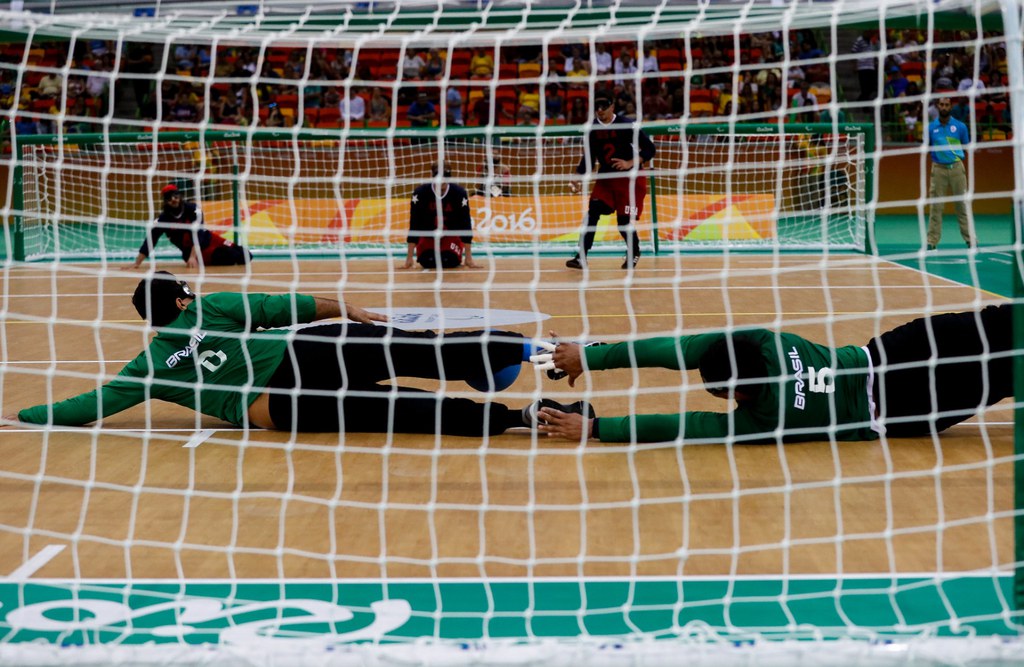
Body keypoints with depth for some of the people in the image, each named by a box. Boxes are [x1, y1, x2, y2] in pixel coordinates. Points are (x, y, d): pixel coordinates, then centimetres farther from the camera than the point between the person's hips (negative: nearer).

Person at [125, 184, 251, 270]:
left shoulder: (193, 209, -17)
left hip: (209, 240, 1)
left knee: (244, 257, -8)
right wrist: (137, 262, -23)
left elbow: (198, 234, -26)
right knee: (231, 258, -24)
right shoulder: (163, 219, -12)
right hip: (200, 255, -1)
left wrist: (192, 257, -38)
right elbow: (150, 240, -14)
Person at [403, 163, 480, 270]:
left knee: (450, 262, -23)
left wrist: (468, 258, -23)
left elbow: (465, 225, -20)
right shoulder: (420, 193, -23)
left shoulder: (459, 193, -23)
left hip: (451, 235, 0)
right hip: (427, 235, 0)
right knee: (427, 262, -22)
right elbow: (414, 226, -21)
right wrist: (409, 258, -24)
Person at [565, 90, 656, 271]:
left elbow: (649, 149, -14)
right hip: (605, 178, 4)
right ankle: (581, 257, -17)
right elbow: (588, 158, 7)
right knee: (593, 211, -18)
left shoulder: (626, 126, -14)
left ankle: (634, 252, 24)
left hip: (630, 179, -4)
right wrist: (577, 178, -8)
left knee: (624, 222, -8)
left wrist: (630, 163, -27)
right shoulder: (593, 131, 0)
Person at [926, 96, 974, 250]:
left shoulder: (960, 126, 4)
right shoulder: (931, 127, 5)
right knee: (936, 206, -1)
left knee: (962, 203, 2)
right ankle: (932, 240, 2)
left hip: (957, 167, 0)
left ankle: (970, 238, 7)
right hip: (938, 168, 0)